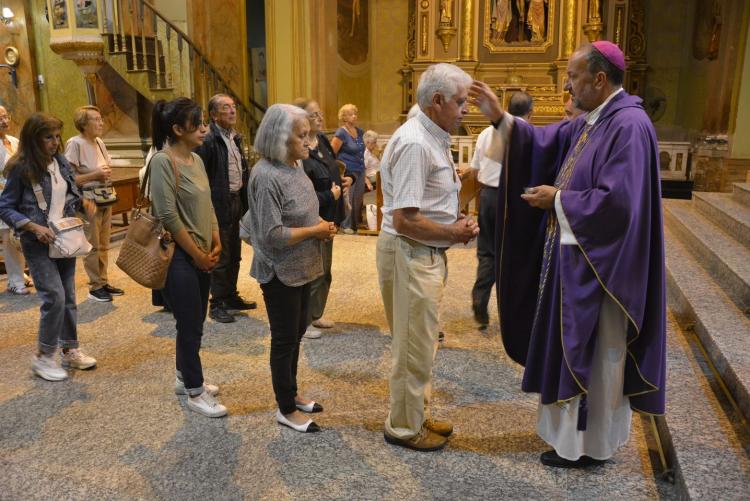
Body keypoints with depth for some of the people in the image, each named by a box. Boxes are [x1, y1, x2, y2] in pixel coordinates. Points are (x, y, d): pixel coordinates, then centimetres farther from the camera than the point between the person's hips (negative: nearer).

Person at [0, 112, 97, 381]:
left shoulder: (61, 162, 4)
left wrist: (83, 202, -7)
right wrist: (34, 227, -21)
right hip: (39, 243, -6)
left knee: (68, 296, 11)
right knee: (54, 296, -11)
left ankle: (70, 349, 25)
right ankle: (43, 356, 6)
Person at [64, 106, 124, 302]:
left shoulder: (99, 142, 9)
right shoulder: (75, 143, -14)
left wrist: (107, 174, 1)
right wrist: (95, 175, -20)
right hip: (88, 201, -8)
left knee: (103, 245, 14)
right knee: (92, 246, -1)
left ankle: (103, 282, 24)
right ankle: (95, 287, 9)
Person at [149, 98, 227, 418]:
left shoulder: (196, 159, 9)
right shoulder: (162, 161, -16)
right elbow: (168, 217, -20)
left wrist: (216, 245, 4)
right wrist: (197, 255, -13)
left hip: (202, 255, 8)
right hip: (180, 258, -8)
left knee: (194, 322, 18)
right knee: (190, 325, 2)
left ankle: (184, 378, 35)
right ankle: (195, 392, 17)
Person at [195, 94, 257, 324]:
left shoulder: (235, 137, 11)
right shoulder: (208, 140, -15)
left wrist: (245, 201, 12)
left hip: (236, 201, 8)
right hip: (220, 204, -8)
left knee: (234, 255, 17)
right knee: (220, 258, 0)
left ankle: (231, 296, 31)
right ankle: (217, 305, 12)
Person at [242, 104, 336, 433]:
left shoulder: (294, 166, 5)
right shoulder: (267, 176, -23)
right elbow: (273, 235, -27)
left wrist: (322, 224, 0)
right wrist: (315, 231, -18)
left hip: (301, 267, 9)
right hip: (281, 272, -9)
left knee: (297, 332, 19)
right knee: (285, 338, 5)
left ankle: (291, 394, 37)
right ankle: (286, 410, 22)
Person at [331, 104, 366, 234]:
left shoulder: (360, 132, 10)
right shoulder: (341, 133, -11)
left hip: (360, 170, 7)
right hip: (348, 171, -7)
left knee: (358, 198, 12)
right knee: (348, 199, -1)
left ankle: (356, 223, 24)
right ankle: (346, 226, 10)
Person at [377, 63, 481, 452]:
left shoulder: (434, 139, 11)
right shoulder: (415, 144, -21)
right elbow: (404, 220, -26)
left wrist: (456, 223, 4)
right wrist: (454, 233, -14)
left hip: (426, 254, 10)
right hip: (409, 254, -10)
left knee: (418, 342, 21)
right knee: (414, 346, 3)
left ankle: (416, 415, 38)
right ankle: (404, 427, 22)